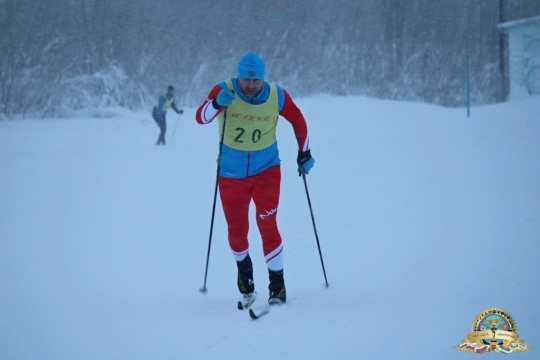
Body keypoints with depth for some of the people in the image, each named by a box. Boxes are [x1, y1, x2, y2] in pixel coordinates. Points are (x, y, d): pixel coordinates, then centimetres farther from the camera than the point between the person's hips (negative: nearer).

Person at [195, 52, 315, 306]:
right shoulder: (224, 91, -15)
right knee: (236, 231, 8)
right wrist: (217, 103, -48)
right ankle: (244, 274, 36)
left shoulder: (277, 96, -10)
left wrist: (304, 154, 8)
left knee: (267, 226, -11)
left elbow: (297, 120, 8)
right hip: (231, 174, 0)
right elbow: (200, 117, -29)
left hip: (266, 171, 0)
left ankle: (277, 286, -1)